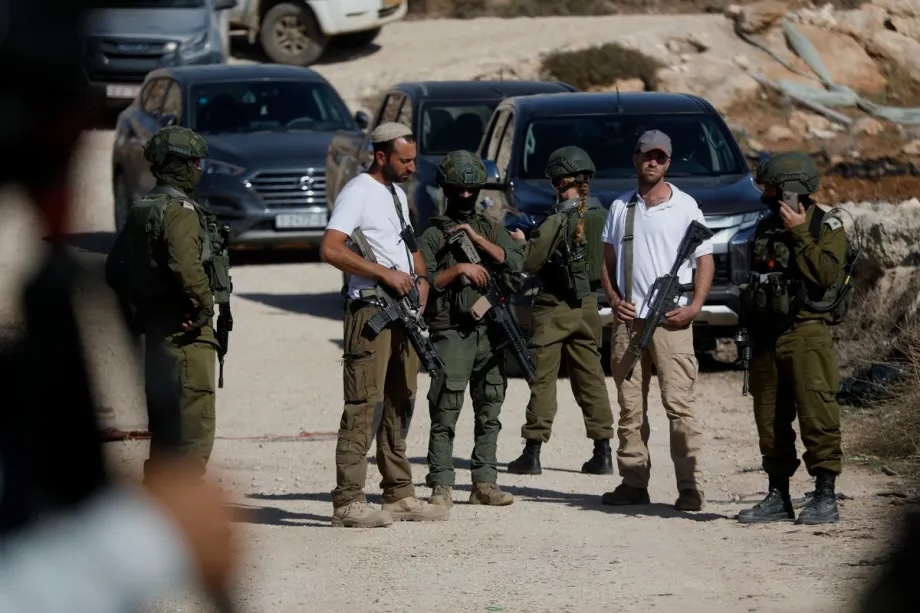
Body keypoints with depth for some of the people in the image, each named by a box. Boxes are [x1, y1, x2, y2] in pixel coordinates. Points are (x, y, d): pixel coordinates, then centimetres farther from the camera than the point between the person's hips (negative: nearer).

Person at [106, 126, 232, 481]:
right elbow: (186, 264, -32)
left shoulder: (140, 213, 13)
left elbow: (115, 270, 18)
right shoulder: (180, 212, -15)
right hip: (186, 332, -9)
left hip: (154, 329, 9)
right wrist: (204, 304, -18)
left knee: (162, 424, 16)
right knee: (194, 425, -7)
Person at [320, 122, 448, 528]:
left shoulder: (398, 193, 18)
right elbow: (330, 249, -20)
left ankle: (399, 495, 19)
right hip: (370, 311, -9)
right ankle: (347, 502, -13)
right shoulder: (359, 192, -9)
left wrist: (421, 277, 11)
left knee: (401, 403, 12)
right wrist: (385, 273, -20)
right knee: (365, 405, -12)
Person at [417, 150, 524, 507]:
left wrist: (476, 239, -8)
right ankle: (441, 487, -8)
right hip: (451, 334, -4)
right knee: (445, 414, -8)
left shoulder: (491, 229, 15)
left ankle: (484, 483, 12)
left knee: (489, 412, 7)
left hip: (490, 333, 4)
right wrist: (459, 269, -14)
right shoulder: (433, 236, 3)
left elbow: (515, 261, -1)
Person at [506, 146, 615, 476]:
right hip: (588, 305, 6)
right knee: (591, 378, 10)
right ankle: (602, 452, 8)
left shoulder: (558, 220, -16)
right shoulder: (600, 216, 3)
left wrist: (522, 241, 5)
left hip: (555, 307, -6)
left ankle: (532, 452, -2)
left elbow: (531, 263, -16)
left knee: (543, 379, -1)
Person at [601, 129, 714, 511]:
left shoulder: (685, 207, 1)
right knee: (630, 405, 6)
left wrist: (695, 306, -11)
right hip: (628, 319, 4)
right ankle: (633, 483, 11)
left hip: (670, 321, -4)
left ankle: (691, 488, -10)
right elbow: (608, 258, 19)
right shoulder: (621, 207, 13)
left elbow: (705, 261, 1)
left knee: (679, 404, -9)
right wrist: (613, 298, 2)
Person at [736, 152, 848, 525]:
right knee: (770, 421, 8)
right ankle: (778, 497, 15)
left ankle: (825, 498, -9)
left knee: (817, 417, -10)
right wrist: (752, 331, 19)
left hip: (807, 336, -7)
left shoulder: (827, 228, -2)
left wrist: (799, 234, -16)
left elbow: (826, 274, -19)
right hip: (766, 338, 7)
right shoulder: (766, 228, 17)